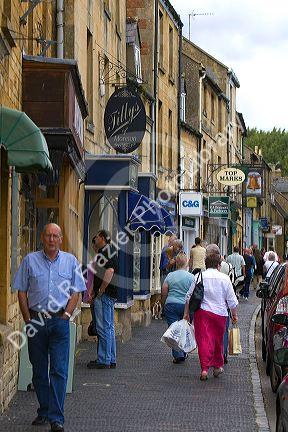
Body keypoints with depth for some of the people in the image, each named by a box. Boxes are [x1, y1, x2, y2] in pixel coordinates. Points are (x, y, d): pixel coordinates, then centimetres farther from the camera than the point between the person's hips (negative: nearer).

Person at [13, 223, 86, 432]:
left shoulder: (70, 261, 6)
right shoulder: (30, 260, 5)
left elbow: (76, 292, 7)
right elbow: (22, 292, 5)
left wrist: (66, 315, -4)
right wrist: (28, 319, -2)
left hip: (60, 321, -1)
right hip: (36, 320, 1)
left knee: (59, 370, -6)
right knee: (39, 370, 9)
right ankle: (44, 412, 21)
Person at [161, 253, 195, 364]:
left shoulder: (170, 276, 4)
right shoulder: (191, 277, -3)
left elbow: (164, 293, 5)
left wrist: (163, 305, 18)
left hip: (171, 305, 1)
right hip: (186, 306, 0)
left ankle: (178, 355, -9)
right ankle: (183, 353, 23)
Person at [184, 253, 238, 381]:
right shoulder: (225, 278, 0)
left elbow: (189, 296, 3)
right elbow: (232, 300, 3)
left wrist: (186, 312, 13)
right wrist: (234, 315, 14)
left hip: (202, 312, -1)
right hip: (220, 313, 1)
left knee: (203, 340, -2)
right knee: (218, 340, 16)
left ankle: (204, 369, -13)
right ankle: (218, 366, 29)